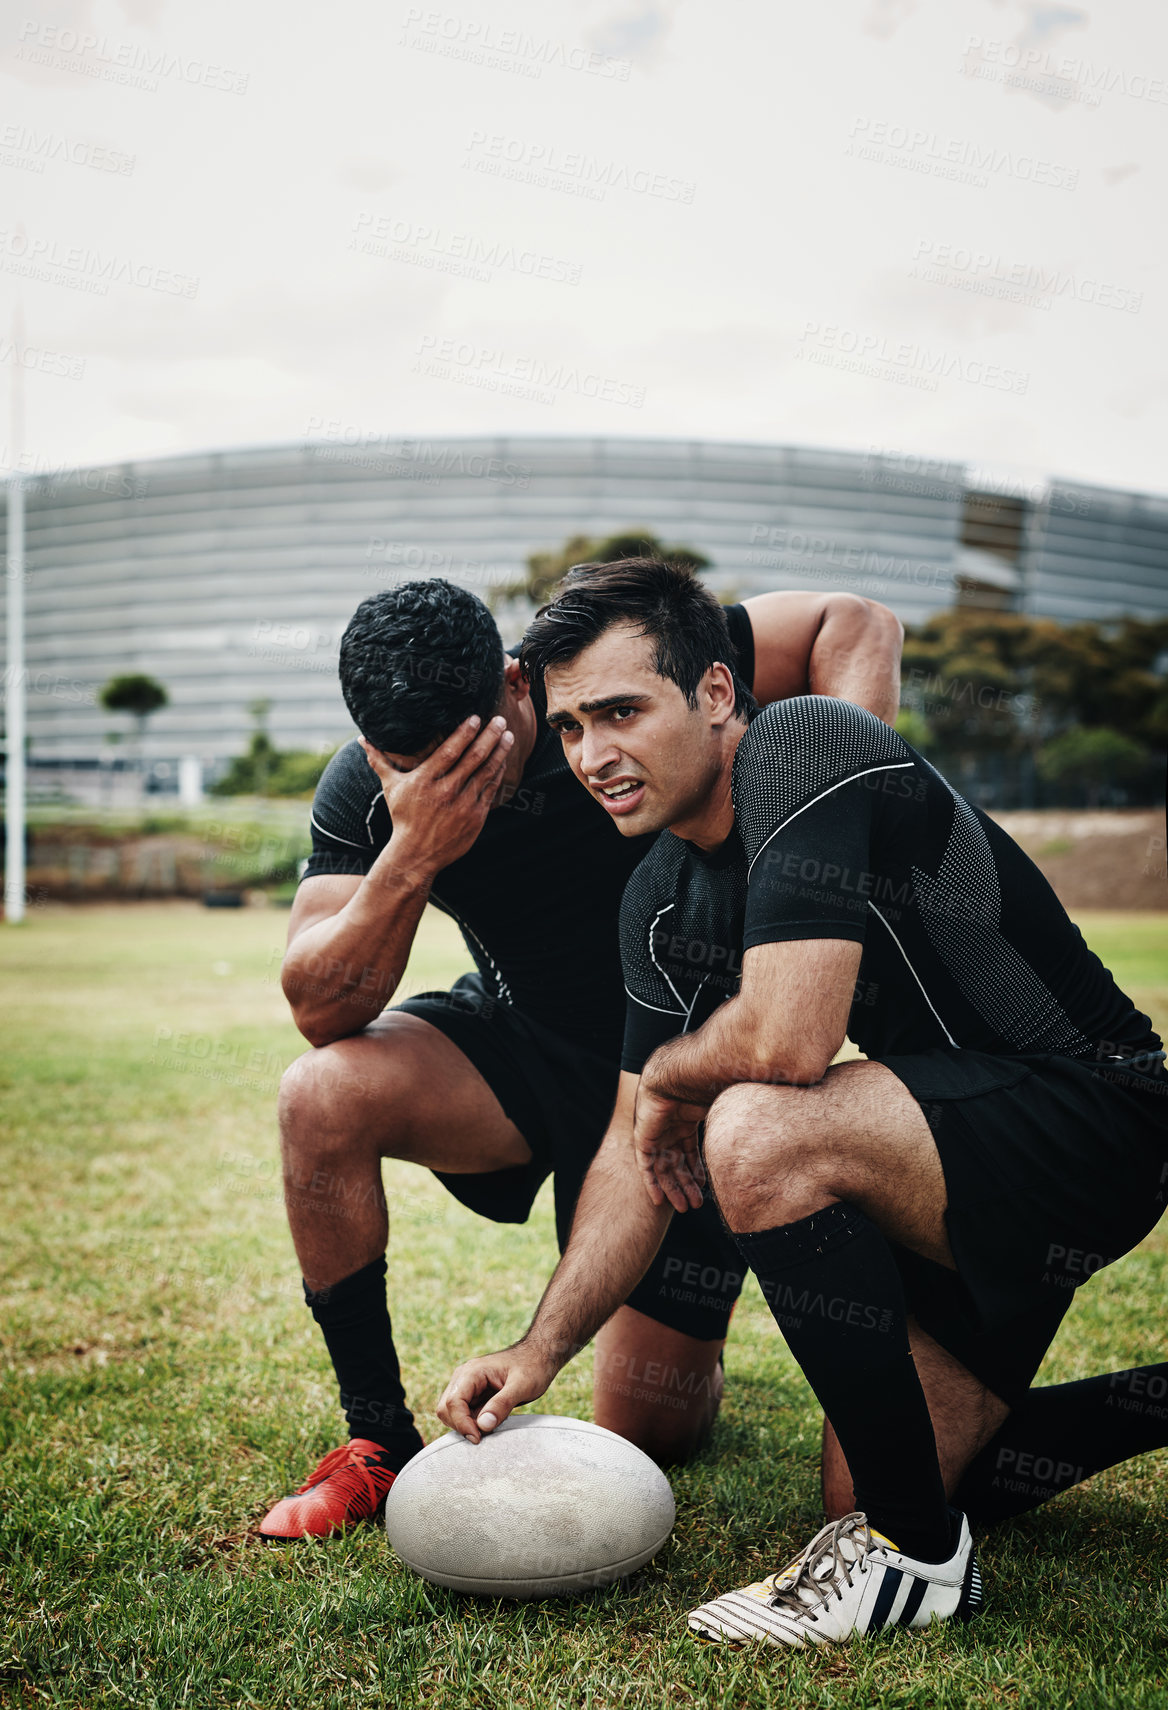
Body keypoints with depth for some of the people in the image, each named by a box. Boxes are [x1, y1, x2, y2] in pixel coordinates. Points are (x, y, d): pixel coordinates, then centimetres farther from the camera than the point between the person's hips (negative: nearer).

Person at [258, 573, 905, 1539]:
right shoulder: (366, 792, -17)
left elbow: (857, 624, -18)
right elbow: (322, 1014, -23)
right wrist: (411, 856, -38)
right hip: (524, 1042, 3)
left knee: (649, 1437, -2)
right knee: (322, 1095, -29)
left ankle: (687, 1344, 38)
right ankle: (380, 1439, -9)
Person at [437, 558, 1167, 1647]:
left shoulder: (807, 750, -23)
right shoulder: (660, 903, 3)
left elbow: (785, 1038, -35)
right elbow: (642, 1153, 6)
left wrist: (669, 1076, -12)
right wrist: (540, 1348, -5)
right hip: (974, 1159, 9)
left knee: (760, 1137, -33)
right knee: (863, 1488, 13)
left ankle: (917, 1556, -14)